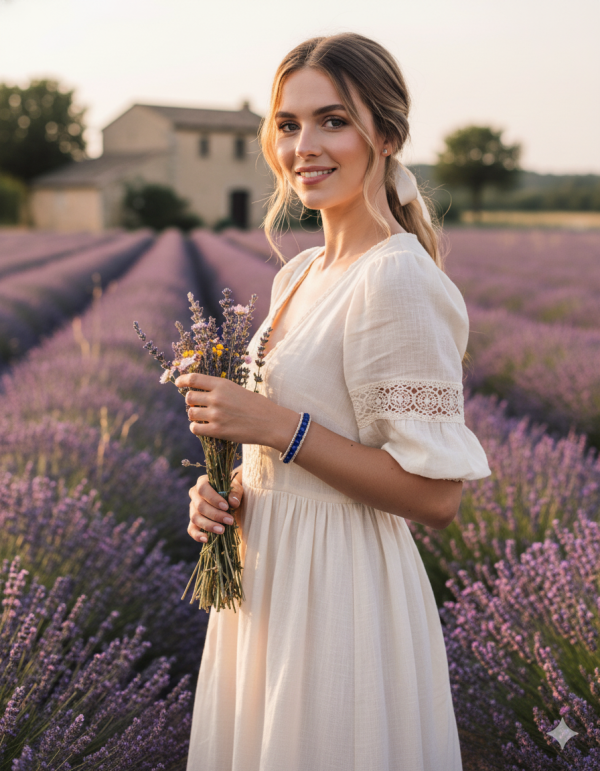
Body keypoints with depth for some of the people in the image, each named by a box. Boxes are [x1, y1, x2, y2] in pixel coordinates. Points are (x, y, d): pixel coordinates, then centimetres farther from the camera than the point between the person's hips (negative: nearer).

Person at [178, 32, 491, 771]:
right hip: (268, 581, 8)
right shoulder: (298, 274, 6)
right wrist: (231, 492, -2)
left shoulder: (398, 280, -20)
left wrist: (276, 427, -23)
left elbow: (434, 495, -21)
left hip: (340, 594, -8)